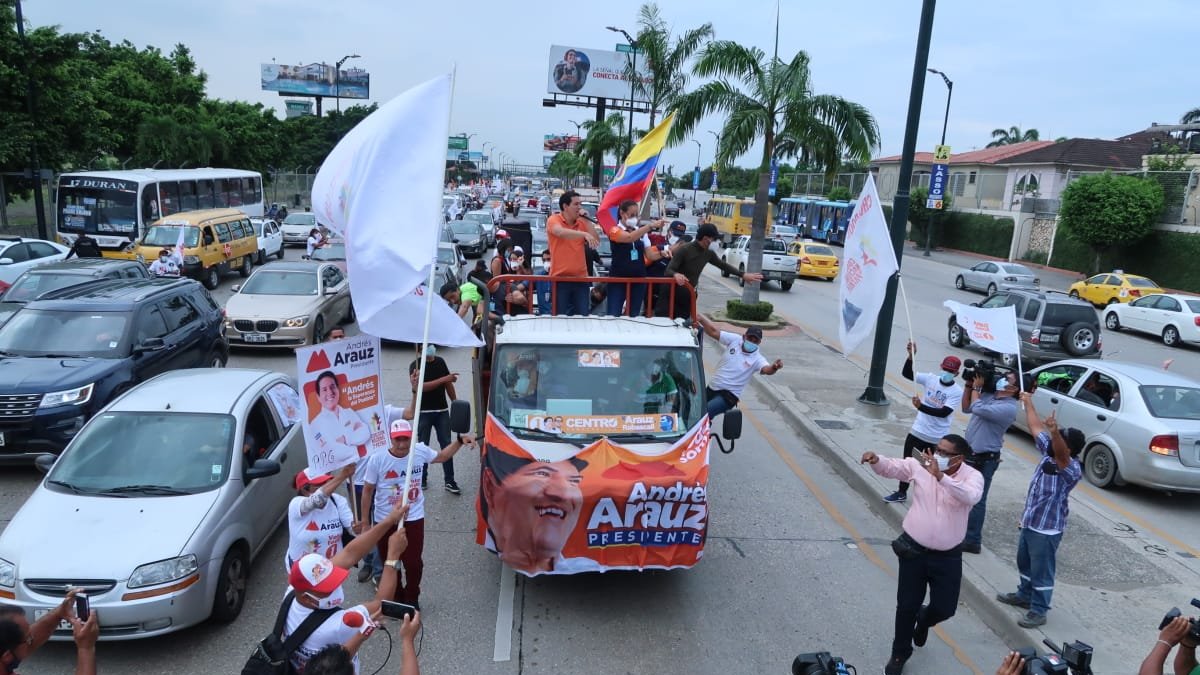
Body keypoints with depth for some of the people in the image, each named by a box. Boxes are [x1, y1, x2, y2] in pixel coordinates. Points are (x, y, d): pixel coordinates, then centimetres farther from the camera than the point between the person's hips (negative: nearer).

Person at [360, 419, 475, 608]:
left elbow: (441, 456, 11)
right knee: (389, 564, 16)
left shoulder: (421, 451, -12)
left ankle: (412, 598, 35)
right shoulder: (377, 459, -19)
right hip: (385, 521, -1)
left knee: (413, 563, 11)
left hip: (414, 519, 1)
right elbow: (368, 491, -7)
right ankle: (396, 599, 38)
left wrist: (459, 440, 0)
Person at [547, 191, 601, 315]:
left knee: (583, 316, 3)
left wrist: (587, 221, -2)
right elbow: (561, 232, -28)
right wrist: (584, 234, -39)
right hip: (560, 278, -4)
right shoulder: (553, 220, -5)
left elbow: (596, 243, 3)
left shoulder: (582, 222, 9)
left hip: (581, 278, 4)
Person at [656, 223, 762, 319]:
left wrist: (743, 275, 17)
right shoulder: (684, 250, -17)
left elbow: (723, 265, 19)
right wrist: (676, 274, -45)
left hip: (688, 296, 6)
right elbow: (668, 270, -21)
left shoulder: (709, 253, 2)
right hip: (672, 294, -6)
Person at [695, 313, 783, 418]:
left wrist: (774, 367, -55)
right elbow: (714, 332, -5)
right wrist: (700, 318, -19)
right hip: (711, 389, 5)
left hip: (728, 395, -5)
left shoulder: (757, 359, -11)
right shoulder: (735, 339, -2)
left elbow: (766, 369, -31)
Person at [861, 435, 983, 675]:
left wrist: (940, 476, -46)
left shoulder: (972, 476, -13)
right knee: (907, 606, 9)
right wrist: (876, 460, -29)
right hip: (914, 550, 0)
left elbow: (970, 496, -33)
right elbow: (891, 467, -6)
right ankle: (900, 654, 31)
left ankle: (923, 620, 47)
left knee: (944, 608, 9)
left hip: (948, 556, 0)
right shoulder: (920, 465, -7)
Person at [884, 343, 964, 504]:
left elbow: (943, 413, -26)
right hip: (917, 432, 4)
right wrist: (911, 356, -25)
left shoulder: (957, 392, -15)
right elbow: (906, 374, -9)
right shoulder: (930, 378, -5)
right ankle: (901, 492, 33)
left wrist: (921, 407, -37)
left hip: (937, 438, -4)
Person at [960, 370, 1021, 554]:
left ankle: (972, 541, 9)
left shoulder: (1008, 407, -22)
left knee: (976, 500, 0)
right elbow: (966, 408, 12)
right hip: (970, 453, 9)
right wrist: (969, 386, 1)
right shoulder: (988, 395, 4)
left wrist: (976, 387, -16)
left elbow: (977, 409, -30)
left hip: (984, 459, -9)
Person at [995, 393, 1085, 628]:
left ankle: (1038, 611, 17)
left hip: (1047, 528, -9)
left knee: (1041, 570, 4)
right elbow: (1036, 428, 10)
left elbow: (1061, 454, -48)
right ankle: (1024, 595, 43)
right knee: (1024, 562, 24)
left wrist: (1054, 432, -65)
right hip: (1030, 522, 9)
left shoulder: (1072, 469, -25)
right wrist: (1028, 403, 16)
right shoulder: (1048, 453, -1)